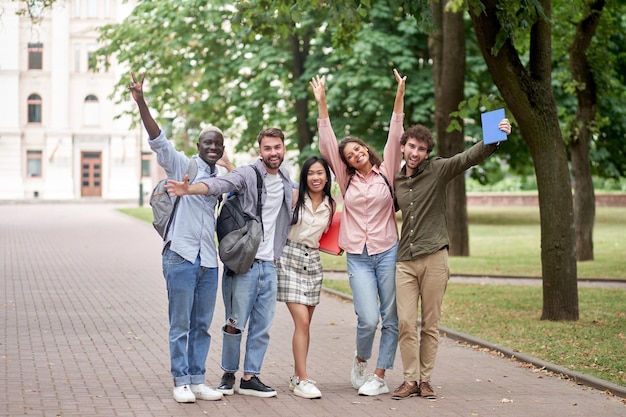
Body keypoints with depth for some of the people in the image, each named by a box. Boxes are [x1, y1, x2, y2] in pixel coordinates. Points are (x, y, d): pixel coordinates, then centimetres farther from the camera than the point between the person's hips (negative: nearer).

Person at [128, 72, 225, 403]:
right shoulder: (182, 165, -1)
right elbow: (157, 139, -13)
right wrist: (140, 102, -24)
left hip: (208, 259, 5)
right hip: (181, 255, -5)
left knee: (202, 325, 9)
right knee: (180, 324, -1)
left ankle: (197, 381, 16)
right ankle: (181, 382, 6)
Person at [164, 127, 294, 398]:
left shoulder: (286, 180, 11)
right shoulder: (247, 175, -10)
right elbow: (218, 184, -28)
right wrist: (190, 189, -46)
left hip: (269, 265, 6)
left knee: (262, 326, 8)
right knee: (235, 324, -2)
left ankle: (250, 378, 17)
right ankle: (228, 374, 16)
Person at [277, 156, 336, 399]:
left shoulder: (330, 206, 9)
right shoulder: (295, 197, -3)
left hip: (313, 262, 4)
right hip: (291, 260, -4)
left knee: (304, 323, 8)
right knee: (302, 322, -12)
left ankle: (297, 376, 19)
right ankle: (303, 380, -11)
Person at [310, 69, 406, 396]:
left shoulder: (385, 172, 5)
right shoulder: (347, 179, 8)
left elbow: (395, 137, -3)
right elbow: (327, 144, 4)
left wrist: (399, 96, -12)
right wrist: (321, 103, -1)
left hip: (388, 252, 0)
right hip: (358, 257, 0)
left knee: (390, 319, 1)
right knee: (368, 319, -10)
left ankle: (379, 377, 9)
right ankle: (360, 360, 18)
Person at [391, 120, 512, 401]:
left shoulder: (438, 170, 1)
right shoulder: (395, 180, 12)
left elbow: (471, 156, -11)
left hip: (434, 258, -3)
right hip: (405, 260, 3)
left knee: (430, 324, 3)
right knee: (405, 322, -3)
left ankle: (425, 379, 12)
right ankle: (410, 380, 5)